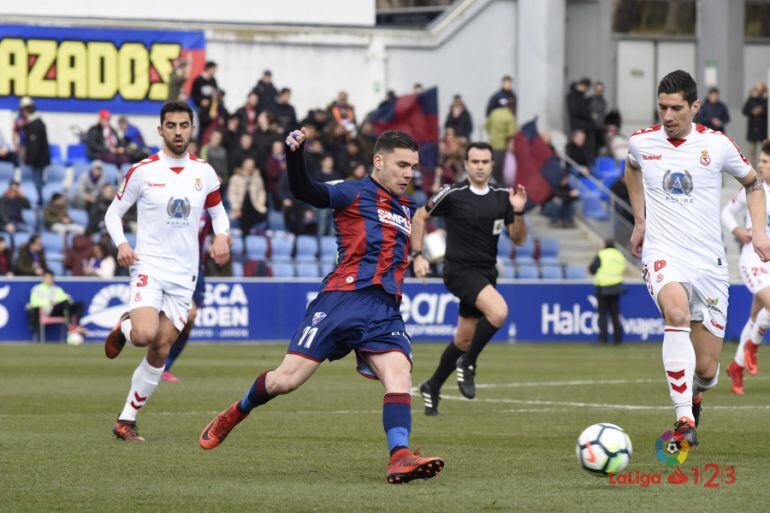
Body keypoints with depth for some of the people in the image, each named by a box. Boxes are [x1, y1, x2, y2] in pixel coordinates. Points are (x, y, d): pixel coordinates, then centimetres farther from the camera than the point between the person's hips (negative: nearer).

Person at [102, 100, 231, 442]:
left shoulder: (204, 173, 5)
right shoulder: (142, 171, -4)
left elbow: (217, 210, 20)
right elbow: (114, 212, 5)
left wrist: (221, 235, -2)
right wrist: (121, 243, -14)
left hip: (183, 274, 3)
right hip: (149, 266, -3)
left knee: (160, 352, 1)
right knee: (145, 335, -26)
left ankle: (126, 421, 12)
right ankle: (123, 328, 12)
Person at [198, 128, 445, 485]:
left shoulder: (407, 208, 22)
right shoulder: (353, 193, 1)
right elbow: (304, 191, -17)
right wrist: (295, 154, -31)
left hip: (385, 309, 5)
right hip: (343, 296, -5)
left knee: (399, 373, -21)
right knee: (287, 379, -4)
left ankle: (400, 458, -33)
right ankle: (233, 416, 23)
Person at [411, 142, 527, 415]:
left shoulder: (502, 197, 4)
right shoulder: (452, 194, -8)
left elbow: (518, 239, 6)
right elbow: (420, 217, 4)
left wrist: (518, 212, -12)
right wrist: (418, 255, -3)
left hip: (486, 274, 6)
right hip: (460, 270, -6)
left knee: (464, 339, 11)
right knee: (499, 311, -29)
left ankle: (432, 388, 30)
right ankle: (468, 365, -9)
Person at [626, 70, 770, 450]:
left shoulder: (717, 144, -1)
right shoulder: (641, 142, 2)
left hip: (709, 262, 1)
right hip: (663, 254, -1)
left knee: (706, 368, 1)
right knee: (676, 312, -36)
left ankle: (694, 395, 41)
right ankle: (684, 421, -39)